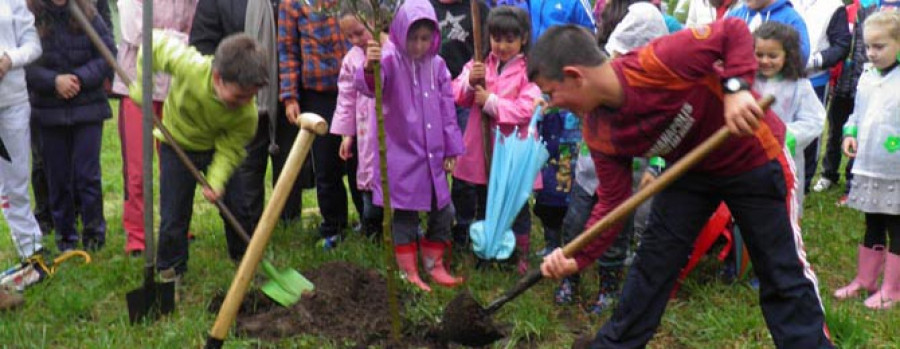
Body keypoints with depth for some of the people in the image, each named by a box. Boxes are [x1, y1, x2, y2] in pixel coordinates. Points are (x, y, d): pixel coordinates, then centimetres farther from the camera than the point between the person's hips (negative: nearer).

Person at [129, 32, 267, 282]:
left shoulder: (247, 113, -32)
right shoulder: (188, 66, -39)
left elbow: (229, 150, -21)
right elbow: (155, 42, -23)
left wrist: (216, 181, -36)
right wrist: (141, 84, -21)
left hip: (217, 148, 1)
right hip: (177, 146, -1)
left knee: (235, 207, 5)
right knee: (174, 214, 0)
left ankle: (244, 258, 30)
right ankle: (170, 270, 20)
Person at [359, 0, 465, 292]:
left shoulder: (437, 65, 3)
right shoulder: (390, 59, -12)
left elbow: (447, 108, 10)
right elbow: (367, 86, -33)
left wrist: (451, 148, 10)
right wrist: (369, 68, -55)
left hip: (432, 154, 5)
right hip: (400, 154, -5)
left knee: (443, 211, 11)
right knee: (405, 214, 3)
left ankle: (435, 265, 28)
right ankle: (409, 273, 15)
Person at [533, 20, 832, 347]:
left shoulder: (659, 62, -36)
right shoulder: (599, 134, -14)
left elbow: (734, 31, -27)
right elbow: (612, 202, -9)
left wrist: (735, 88, -42)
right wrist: (579, 256, -20)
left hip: (754, 157, -5)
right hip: (691, 169, 6)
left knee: (784, 275, 1)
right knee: (651, 265, 7)